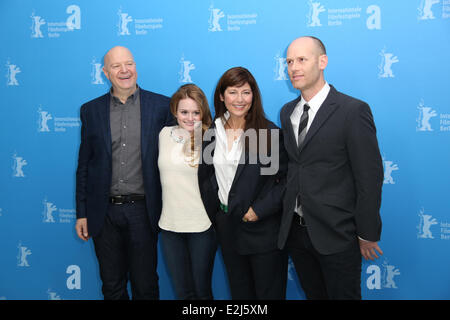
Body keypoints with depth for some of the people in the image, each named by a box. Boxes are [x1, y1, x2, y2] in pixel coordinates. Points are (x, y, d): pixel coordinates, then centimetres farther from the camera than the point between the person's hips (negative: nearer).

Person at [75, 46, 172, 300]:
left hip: (143, 210, -2)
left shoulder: (162, 106, -1)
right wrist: (82, 213, 6)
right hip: (104, 212, 2)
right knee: (112, 285, 15)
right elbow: (84, 166, 7)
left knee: (146, 285, 11)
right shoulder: (91, 110, 4)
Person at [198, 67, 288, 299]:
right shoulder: (212, 133, 4)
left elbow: (286, 179, -10)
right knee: (239, 291, 18)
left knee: (269, 292, 10)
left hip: (263, 230, -4)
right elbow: (205, 177, 12)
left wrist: (260, 209, -16)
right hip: (227, 229, 4)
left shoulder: (270, 132, -10)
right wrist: (213, 215, 5)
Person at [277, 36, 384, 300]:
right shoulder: (287, 112, 8)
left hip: (337, 234, -5)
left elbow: (370, 177, -12)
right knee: (313, 295, 21)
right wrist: (288, 220, 11)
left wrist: (368, 235, -9)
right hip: (295, 230, 6)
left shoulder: (354, 111, -13)